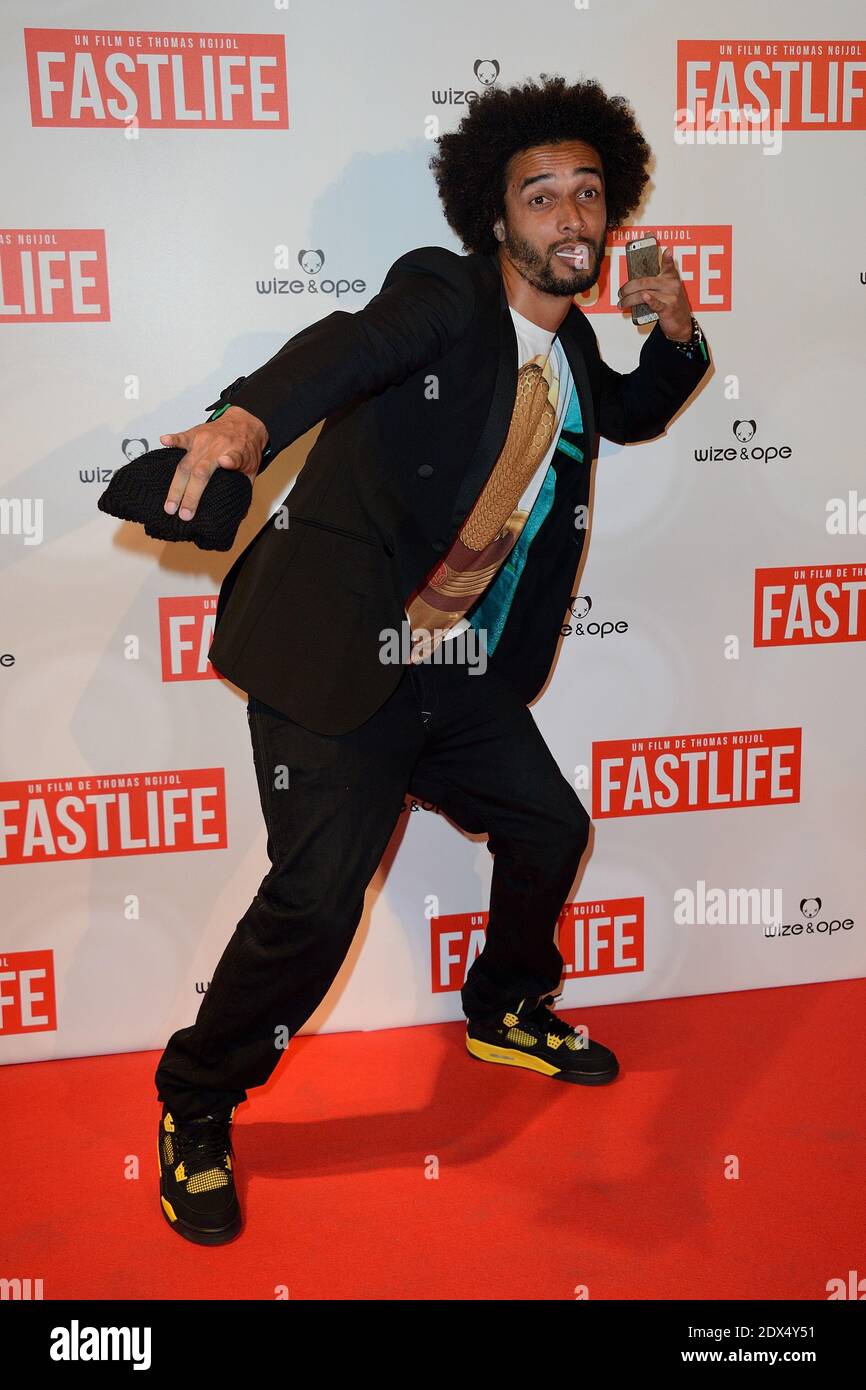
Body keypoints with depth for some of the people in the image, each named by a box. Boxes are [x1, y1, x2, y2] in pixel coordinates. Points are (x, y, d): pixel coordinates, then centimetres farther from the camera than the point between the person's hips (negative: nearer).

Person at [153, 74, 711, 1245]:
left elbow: (627, 414, 32)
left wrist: (675, 338, 10)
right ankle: (196, 1108, 12)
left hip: (462, 672, 8)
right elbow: (354, 344, -32)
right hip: (339, 655, -8)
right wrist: (250, 416, -54)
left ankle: (507, 1014, 44)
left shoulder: (570, 345, 12)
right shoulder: (444, 292, -11)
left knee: (548, 826, 17)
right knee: (317, 897, -13)